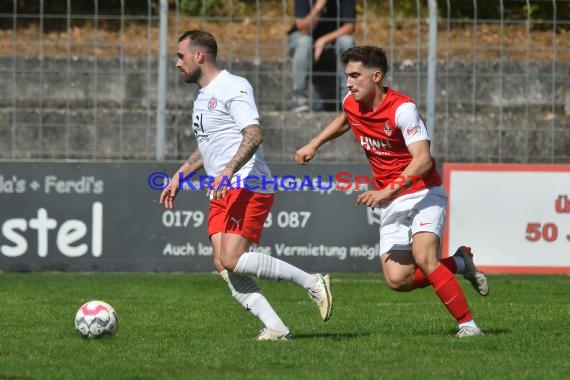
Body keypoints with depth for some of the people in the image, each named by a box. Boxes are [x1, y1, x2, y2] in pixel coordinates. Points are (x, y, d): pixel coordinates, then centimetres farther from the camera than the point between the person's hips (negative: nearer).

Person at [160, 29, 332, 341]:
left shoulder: (233, 88, -10)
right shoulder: (202, 95, 21)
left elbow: (254, 135, -23)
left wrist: (229, 170, -34)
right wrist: (179, 177, 29)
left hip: (248, 189, -10)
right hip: (221, 194, 10)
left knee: (233, 261, -21)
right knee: (223, 265, -6)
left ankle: (312, 282, -9)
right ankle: (275, 328, -8)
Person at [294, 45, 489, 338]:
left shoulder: (402, 108, -21)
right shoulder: (351, 104, 1)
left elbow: (423, 160, -30)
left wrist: (388, 191, -37)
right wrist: (314, 144, 19)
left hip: (423, 193, -6)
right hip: (391, 203, 6)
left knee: (423, 257, -29)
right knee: (397, 280, -9)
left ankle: (468, 324, -17)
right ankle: (459, 263, 16)